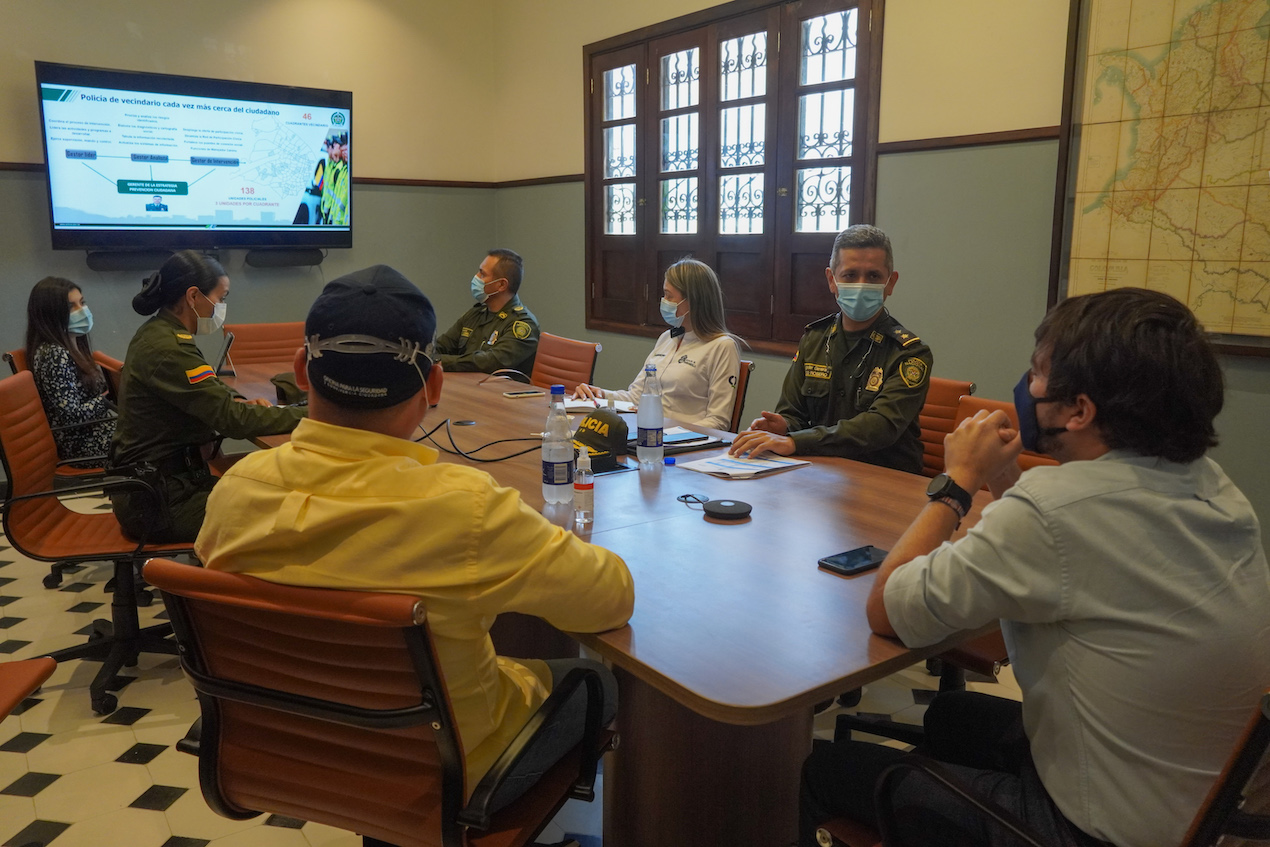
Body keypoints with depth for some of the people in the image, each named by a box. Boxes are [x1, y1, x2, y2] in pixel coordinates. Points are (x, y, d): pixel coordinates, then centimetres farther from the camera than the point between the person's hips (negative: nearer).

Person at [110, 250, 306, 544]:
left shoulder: (155, 333, 8)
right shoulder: (166, 349, -22)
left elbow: (203, 397, 18)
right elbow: (234, 421, -24)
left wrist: (240, 403, 0)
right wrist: (312, 416, -18)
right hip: (157, 502, -10)